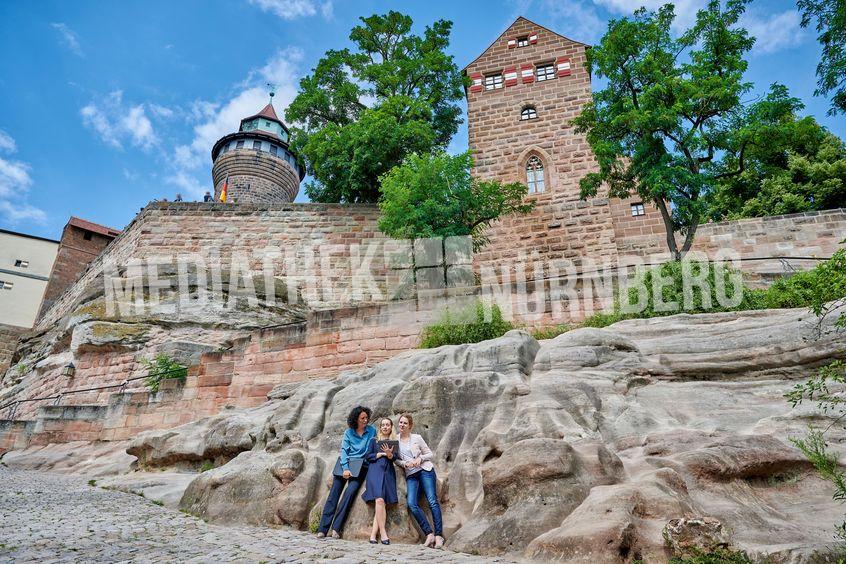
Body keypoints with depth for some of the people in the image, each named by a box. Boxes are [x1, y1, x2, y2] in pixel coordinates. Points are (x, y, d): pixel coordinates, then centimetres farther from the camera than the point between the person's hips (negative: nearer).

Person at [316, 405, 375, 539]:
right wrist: (345, 468, -12)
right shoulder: (348, 432, 8)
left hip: (361, 466, -1)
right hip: (345, 464, 1)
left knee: (351, 491, -22)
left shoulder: (371, 431, 7)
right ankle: (322, 529, -7)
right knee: (334, 493, -9)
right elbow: (344, 450, 1)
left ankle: (336, 528, -17)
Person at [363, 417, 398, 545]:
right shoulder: (374, 440, 17)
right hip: (375, 471, -1)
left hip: (388, 473, 1)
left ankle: (373, 535, -9)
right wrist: (382, 454, -2)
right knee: (380, 500, -19)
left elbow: (395, 458, 4)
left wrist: (389, 454, -17)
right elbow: (368, 456, 9)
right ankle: (383, 532, -15)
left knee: (381, 502, -11)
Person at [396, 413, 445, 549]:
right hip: (410, 475, 2)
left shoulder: (417, 438, 4)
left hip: (425, 470, -2)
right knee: (412, 503, -19)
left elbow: (431, 454, 9)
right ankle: (429, 534, -14)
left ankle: (439, 535, -11)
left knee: (432, 501, -14)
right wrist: (404, 463, -8)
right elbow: (396, 460, 11)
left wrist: (420, 458, -10)